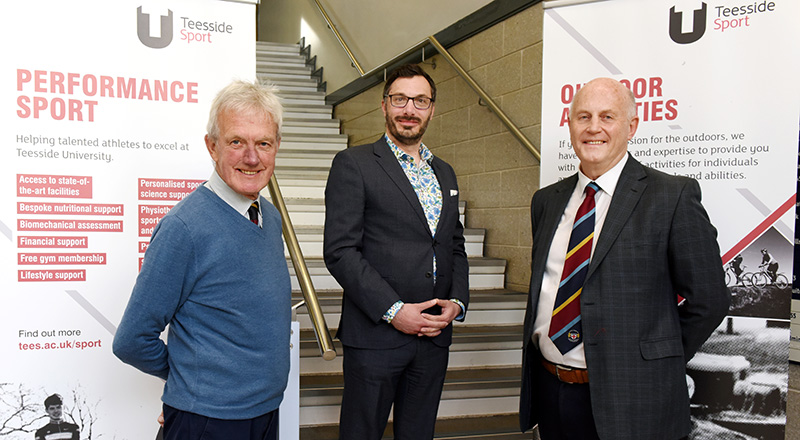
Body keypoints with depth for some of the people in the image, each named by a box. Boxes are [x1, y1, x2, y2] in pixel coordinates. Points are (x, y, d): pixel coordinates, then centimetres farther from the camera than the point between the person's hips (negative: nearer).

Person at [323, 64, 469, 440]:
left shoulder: (445, 173, 16)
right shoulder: (353, 164, -4)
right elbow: (340, 250, -11)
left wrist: (457, 302, 0)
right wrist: (393, 310, -16)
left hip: (435, 336, 6)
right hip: (375, 335, -5)